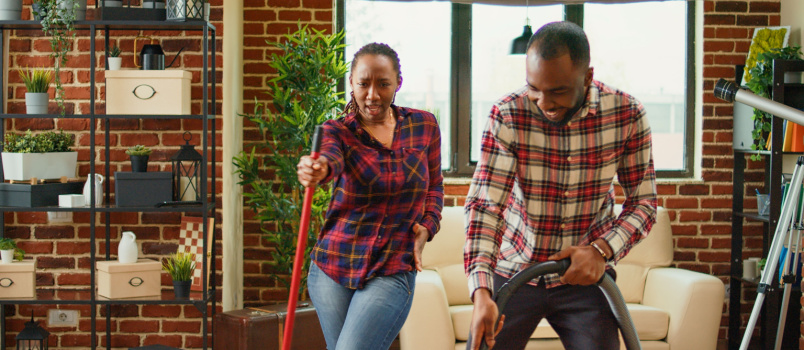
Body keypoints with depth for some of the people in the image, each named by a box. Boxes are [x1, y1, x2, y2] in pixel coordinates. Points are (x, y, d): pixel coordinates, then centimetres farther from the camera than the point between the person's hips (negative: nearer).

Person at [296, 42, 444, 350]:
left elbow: (434, 185, 16)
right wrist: (317, 169, -52)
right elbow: (331, 158, -28)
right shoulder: (337, 131, -4)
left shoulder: (424, 126, 3)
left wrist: (427, 225, -3)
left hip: (393, 272, -1)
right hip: (333, 266, 1)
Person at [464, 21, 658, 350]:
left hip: (584, 274, 1)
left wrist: (602, 250, -22)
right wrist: (481, 292, -33)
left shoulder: (627, 114, -13)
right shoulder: (507, 116, -17)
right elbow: (484, 205, -22)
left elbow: (643, 202, -4)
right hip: (513, 271, -1)